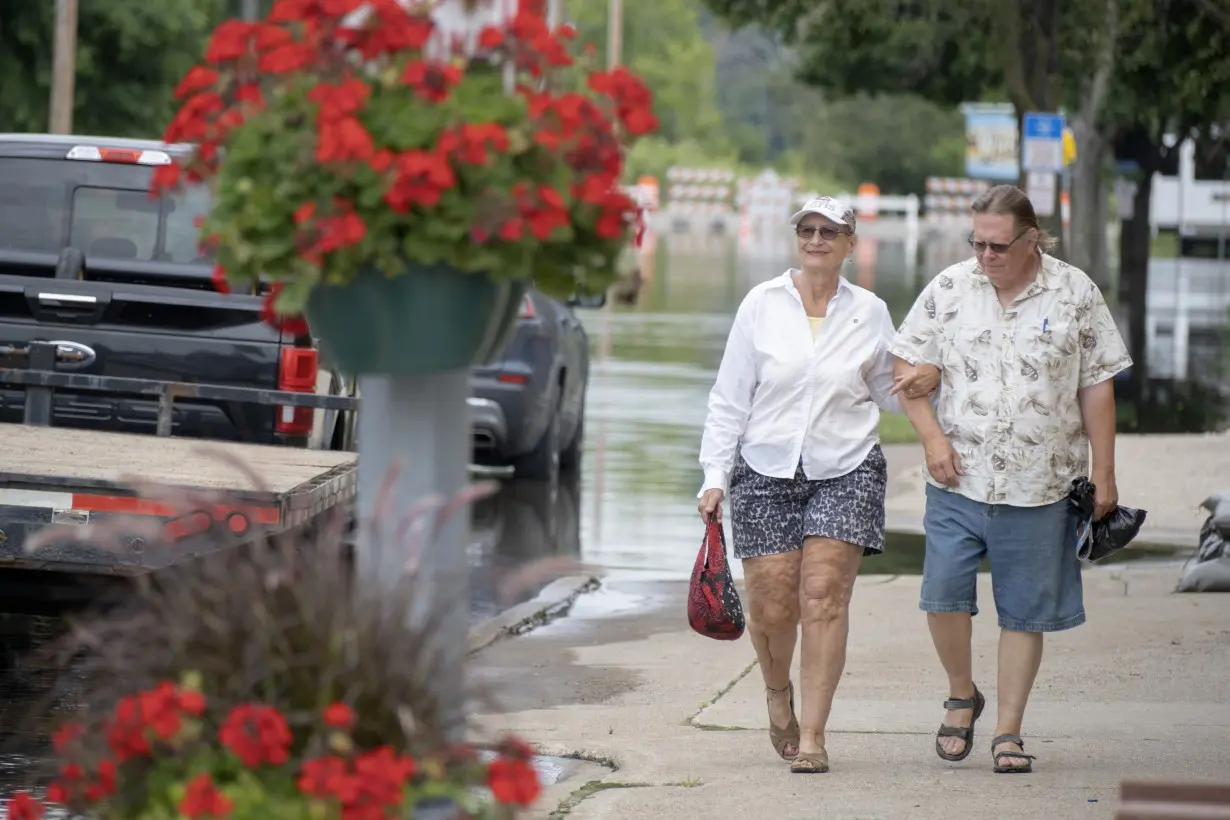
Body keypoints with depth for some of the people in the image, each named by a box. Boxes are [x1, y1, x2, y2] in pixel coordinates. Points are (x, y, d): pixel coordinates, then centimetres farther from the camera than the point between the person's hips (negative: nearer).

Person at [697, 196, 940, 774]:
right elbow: (729, 399, 5)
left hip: (846, 472, 0)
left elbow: (888, 393, 18)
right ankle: (777, 690, 31)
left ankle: (811, 734, -8)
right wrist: (714, 476, 0)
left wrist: (925, 380, -5)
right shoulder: (762, 304, 3)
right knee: (772, 605, -1)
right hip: (766, 471, 0)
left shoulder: (869, 312, 6)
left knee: (825, 596, -11)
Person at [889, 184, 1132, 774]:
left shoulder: (1075, 294, 0)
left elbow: (1096, 388, 4)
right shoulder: (949, 289, 2)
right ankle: (961, 695, 18)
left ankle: (1008, 731, 12)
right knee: (943, 593, -8)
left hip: (1039, 486, -1)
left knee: (1025, 613, 3)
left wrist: (1103, 476, 2)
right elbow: (908, 367, 7)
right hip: (958, 478, 1)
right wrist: (932, 436, -7)